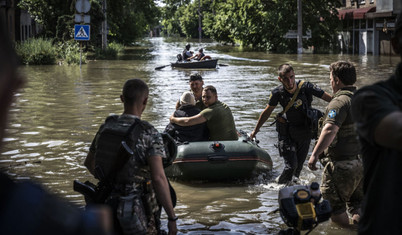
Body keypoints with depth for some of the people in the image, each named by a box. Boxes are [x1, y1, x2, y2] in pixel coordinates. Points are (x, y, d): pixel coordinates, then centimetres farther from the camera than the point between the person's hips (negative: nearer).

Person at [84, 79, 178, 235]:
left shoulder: (105, 128, 2)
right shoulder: (149, 134, -16)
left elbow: (89, 163, 18)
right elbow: (158, 178, -24)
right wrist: (172, 217, -18)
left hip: (107, 206, 5)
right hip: (139, 211, -5)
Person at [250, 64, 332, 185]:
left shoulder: (306, 87, -19)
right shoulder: (278, 93, -14)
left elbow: (330, 99, -18)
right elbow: (267, 111, 3)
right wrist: (255, 130, 13)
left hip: (305, 133, 1)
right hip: (287, 133, -1)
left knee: (299, 167, 10)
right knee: (291, 166, -12)